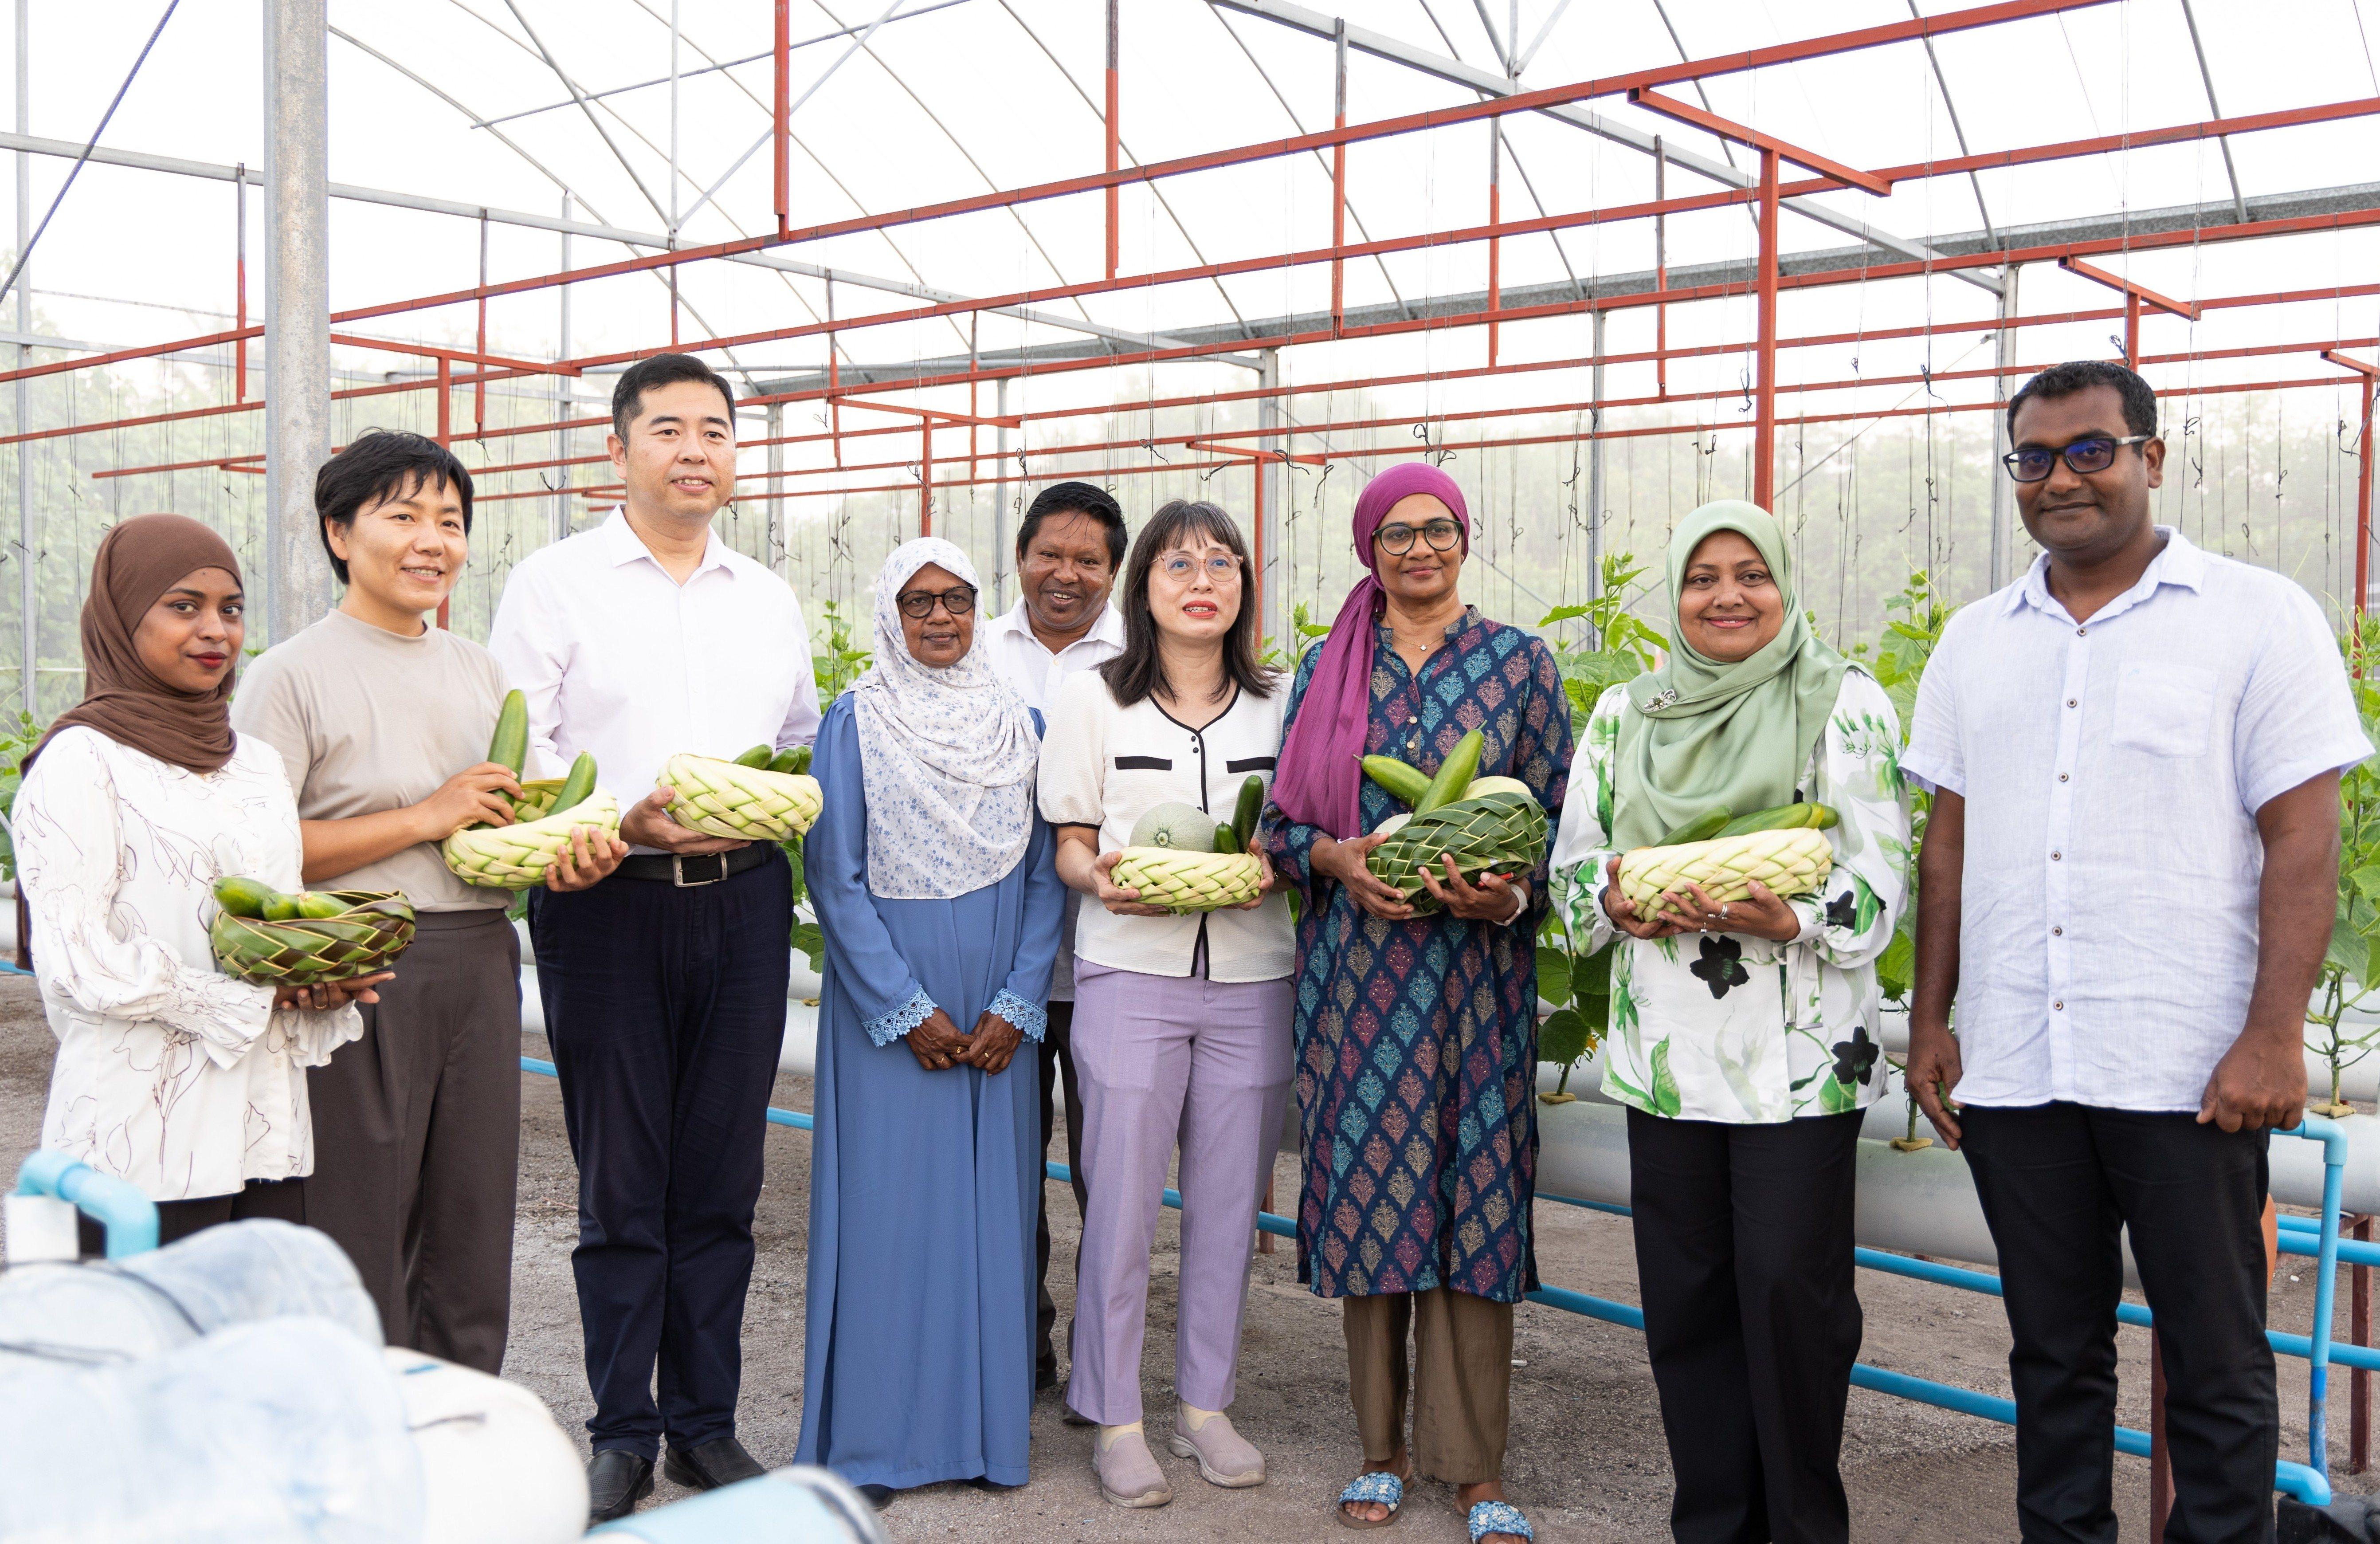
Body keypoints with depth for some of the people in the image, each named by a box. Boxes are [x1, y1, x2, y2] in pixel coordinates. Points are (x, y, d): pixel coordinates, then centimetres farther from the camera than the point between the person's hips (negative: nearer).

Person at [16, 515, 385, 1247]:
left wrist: (319, 986, 0)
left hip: (265, 1124, 6)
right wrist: (254, 997, -13)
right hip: (145, 1127, -6)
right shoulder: (82, 761, -4)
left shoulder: (257, 761, 17)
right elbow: (75, 960, -12)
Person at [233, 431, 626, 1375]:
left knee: (473, 1228, 11)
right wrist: (426, 818, -15)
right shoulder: (294, 674, -4)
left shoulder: (478, 669, 16)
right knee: (360, 1238, 1)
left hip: (479, 967, 6)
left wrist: (567, 855, 2)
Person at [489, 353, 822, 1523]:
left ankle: (706, 1421, 20)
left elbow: (808, 748, 21)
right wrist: (620, 819, -18)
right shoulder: (553, 584, 2)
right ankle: (623, 1431, 16)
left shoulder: (770, 600, 15)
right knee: (619, 1182, 2)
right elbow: (513, 757, -4)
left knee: (722, 1176, 8)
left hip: (743, 902, 4)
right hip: (606, 903, -3)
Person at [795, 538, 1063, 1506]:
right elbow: (834, 880, -6)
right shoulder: (855, 723, -1)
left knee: (993, 1200, 6)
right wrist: (910, 1011, -11)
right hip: (888, 1012, -3)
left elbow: (1045, 875, 5)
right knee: (889, 1200, 0)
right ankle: (871, 1436, 10)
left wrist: (1015, 1006, -5)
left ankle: (987, 1421, 18)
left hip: (998, 1020, 3)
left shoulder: (1021, 725, 8)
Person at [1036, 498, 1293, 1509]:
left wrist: (1272, 870, -9)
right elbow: (1069, 844, 5)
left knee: (1229, 1200, 8)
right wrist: (1104, 878, -16)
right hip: (1130, 976, -2)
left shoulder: (1282, 704, 9)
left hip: (1251, 979, 2)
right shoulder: (1092, 700, 4)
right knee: (1122, 1198, -1)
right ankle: (1115, 1420, 13)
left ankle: (1206, 1404, 23)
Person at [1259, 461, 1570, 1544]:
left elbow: (1557, 821, 4)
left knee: (1473, 1192, -1)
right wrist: (1337, 856, -11)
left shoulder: (1520, 663, 5)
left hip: (1475, 968, -1)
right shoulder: (1326, 670, 9)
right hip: (1354, 967, 2)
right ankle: (1382, 1448, 19)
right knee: (1364, 1186, 4)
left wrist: (1508, 894, -15)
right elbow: (1282, 822, 9)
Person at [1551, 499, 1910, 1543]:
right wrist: (1616, 898, -9)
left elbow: (1880, 878, -6)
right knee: (1684, 1295, 8)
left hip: (1800, 1056, -4)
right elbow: (1573, 859, 13)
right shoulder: (1625, 713, 12)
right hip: (1665, 1055, 4)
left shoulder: (1845, 703, 0)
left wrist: (1789, 920, -23)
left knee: (1790, 1289, -3)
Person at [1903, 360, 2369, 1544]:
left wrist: (2274, 1038, -13)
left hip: (2188, 1073, -4)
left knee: (2216, 1363, 6)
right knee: (2054, 1352, 14)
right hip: (2012, 1070, 4)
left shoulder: (2260, 619, -1)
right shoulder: (1976, 642, 11)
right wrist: (1929, 1023, 9)